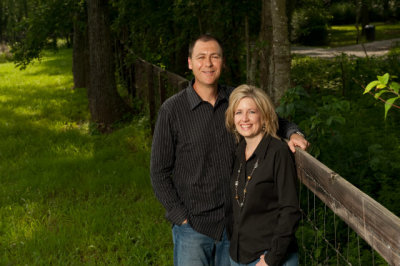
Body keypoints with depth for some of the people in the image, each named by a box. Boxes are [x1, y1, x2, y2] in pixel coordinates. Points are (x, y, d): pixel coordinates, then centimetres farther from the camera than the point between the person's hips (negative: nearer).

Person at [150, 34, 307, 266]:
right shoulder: (172, 110, -8)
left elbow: (274, 121, 18)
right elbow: (160, 173, -4)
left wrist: (293, 134, -5)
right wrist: (182, 218, -9)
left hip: (234, 222, 3)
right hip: (193, 226, -3)